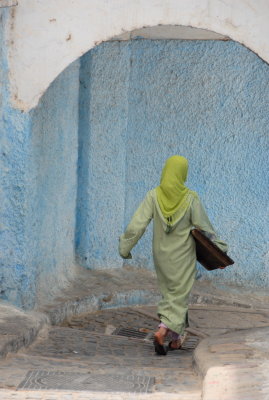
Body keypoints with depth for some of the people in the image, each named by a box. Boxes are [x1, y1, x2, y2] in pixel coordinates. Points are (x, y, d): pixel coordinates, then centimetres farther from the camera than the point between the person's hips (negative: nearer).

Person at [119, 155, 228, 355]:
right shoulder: (191, 198, -14)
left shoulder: (154, 196, -10)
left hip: (161, 254, 3)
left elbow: (137, 224, -11)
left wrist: (125, 247, 0)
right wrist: (219, 249, 7)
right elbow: (204, 227, -6)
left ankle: (176, 338, 24)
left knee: (170, 294, 20)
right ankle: (163, 331, -17)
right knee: (179, 296, 4)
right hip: (183, 256, -3)